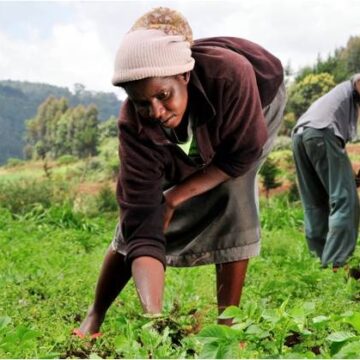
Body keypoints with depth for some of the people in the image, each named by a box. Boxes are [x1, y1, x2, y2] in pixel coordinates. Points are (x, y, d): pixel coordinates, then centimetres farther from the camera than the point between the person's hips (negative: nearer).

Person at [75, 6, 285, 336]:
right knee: (138, 217, -6)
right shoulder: (135, 126, -37)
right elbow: (143, 229, -40)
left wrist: (176, 196, -30)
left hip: (256, 108, -1)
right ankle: (94, 318, 14)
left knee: (234, 192, -27)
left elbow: (246, 152, -29)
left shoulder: (228, 75, -45)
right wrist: (153, 314, -53)